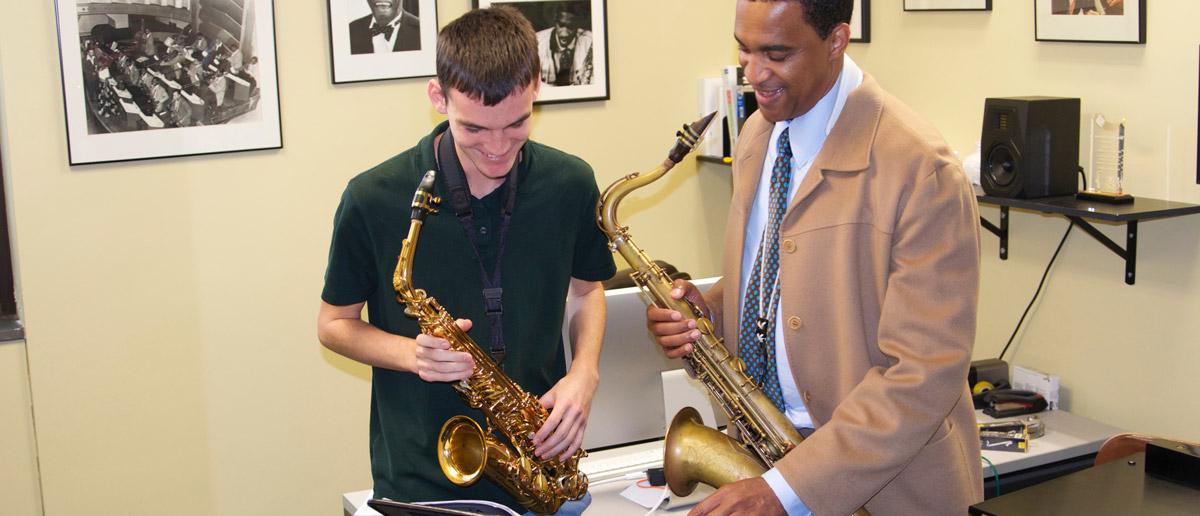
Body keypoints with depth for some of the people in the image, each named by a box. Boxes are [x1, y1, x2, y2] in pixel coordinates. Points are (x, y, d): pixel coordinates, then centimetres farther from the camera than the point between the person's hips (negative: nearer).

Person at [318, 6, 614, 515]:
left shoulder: (571, 185, -6)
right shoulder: (373, 200, -14)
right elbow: (334, 323, 0)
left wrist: (584, 373, -6)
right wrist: (413, 354, -19)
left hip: (545, 471, 2)